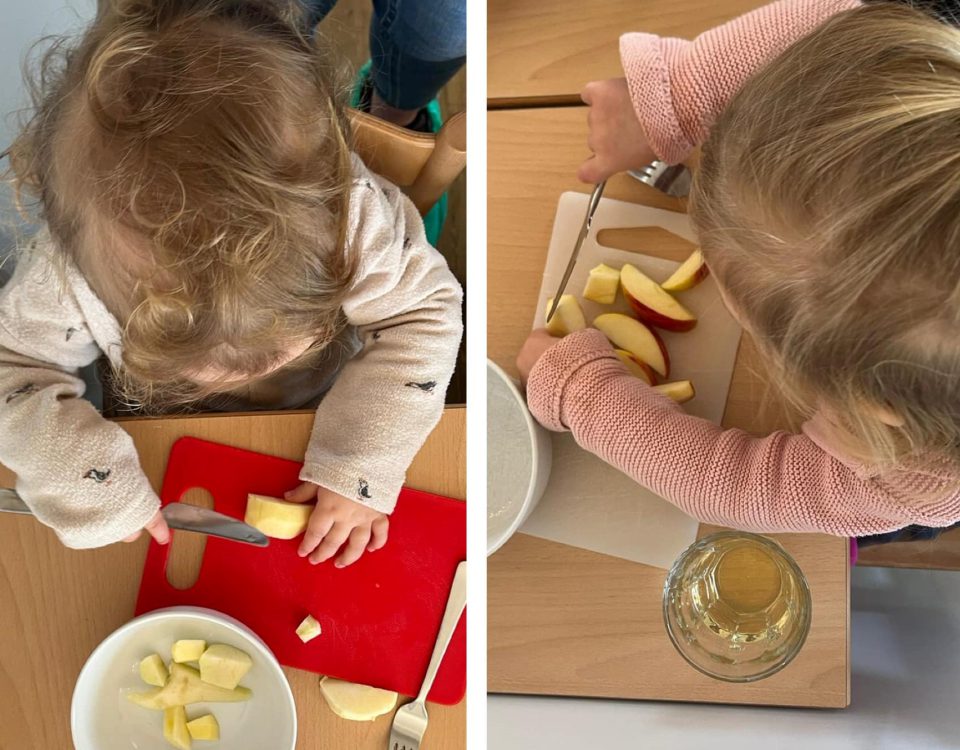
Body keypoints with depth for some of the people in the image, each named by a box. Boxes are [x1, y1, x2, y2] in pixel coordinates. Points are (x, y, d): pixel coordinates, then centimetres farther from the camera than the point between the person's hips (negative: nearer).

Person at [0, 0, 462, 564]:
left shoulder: (350, 208, -37)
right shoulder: (71, 269, -35)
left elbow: (423, 316, -27)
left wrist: (360, 468, -33)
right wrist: (93, 484, -33)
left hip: (322, 431, -2)